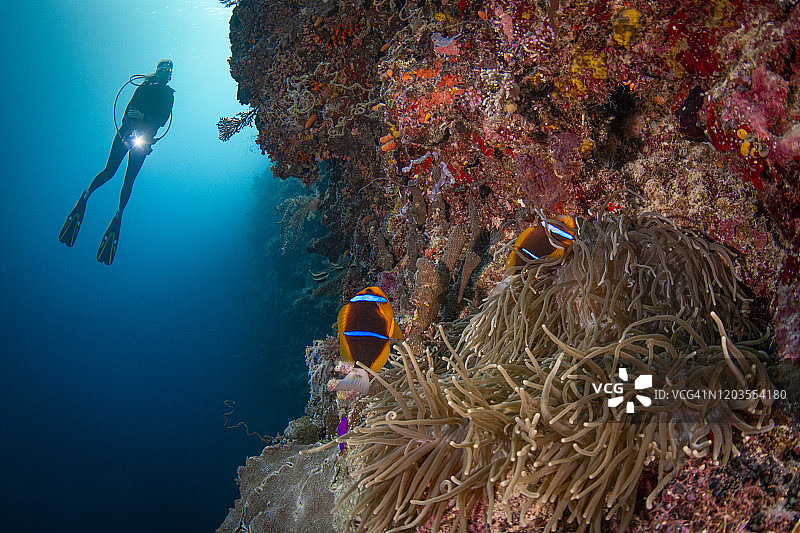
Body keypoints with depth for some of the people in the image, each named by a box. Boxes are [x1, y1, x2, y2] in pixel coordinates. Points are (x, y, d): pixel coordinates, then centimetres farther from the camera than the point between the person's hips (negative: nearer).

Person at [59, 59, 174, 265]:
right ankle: (85, 196, 9)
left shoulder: (169, 96, 10)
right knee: (109, 170, -8)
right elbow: (129, 108, 0)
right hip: (128, 131, 0)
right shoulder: (144, 86, 8)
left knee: (129, 179, -2)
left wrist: (144, 116, -20)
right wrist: (129, 131, -16)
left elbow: (163, 119, -3)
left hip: (144, 138, 0)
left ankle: (118, 216, 1)